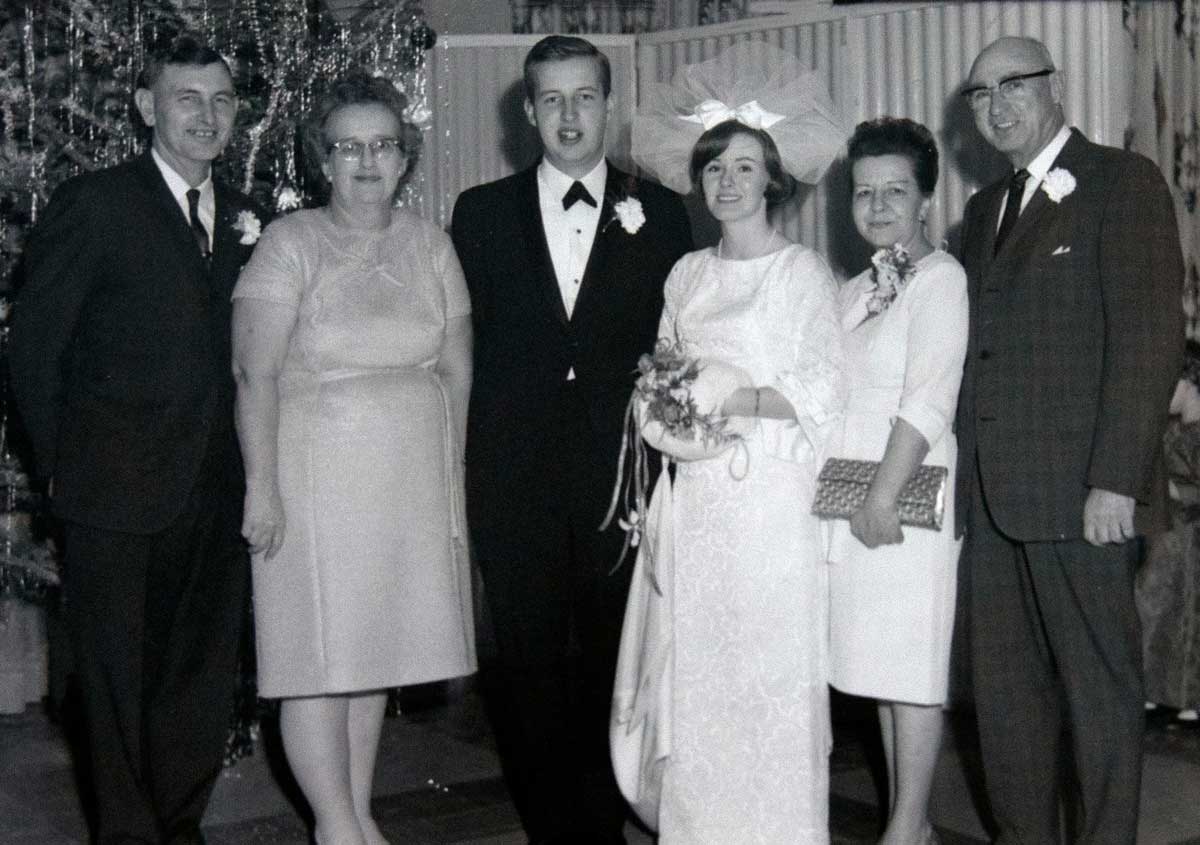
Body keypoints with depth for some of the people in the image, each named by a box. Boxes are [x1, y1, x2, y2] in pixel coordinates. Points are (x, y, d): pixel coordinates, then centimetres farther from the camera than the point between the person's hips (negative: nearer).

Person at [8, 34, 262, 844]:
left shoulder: (247, 218, 10)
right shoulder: (93, 204, -5)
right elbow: (35, 346, -3)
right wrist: (61, 467, -4)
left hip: (216, 495, 5)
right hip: (117, 498, -4)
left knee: (206, 678, 10)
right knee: (120, 679, 6)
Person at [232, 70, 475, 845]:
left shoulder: (429, 244, 7)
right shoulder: (291, 243, -5)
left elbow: (456, 369, 8)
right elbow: (256, 374, -10)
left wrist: (449, 474, 5)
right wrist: (262, 485, -15)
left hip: (412, 486, 4)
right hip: (317, 481, -4)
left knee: (377, 648, 10)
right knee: (320, 653, -3)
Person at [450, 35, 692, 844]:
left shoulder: (660, 213, 7)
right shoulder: (482, 211, 8)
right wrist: (469, 461, 1)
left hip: (622, 472, 0)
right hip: (515, 478, 1)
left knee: (612, 661, 5)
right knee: (529, 663, 5)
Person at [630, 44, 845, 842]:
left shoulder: (803, 272, -2)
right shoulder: (686, 276, 14)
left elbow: (823, 393, -7)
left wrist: (728, 398, -16)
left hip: (773, 497, -4)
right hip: (698, 496, 5)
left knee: (773, 667, -3)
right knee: (698, 666, 4)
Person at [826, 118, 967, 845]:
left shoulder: (940, 278, -7)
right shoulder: (855, 291, 16)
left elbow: (928, 402, -15)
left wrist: (884, 498, -17)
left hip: (906, 499, -7)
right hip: (853, 500, 7)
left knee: (910, 669, -2)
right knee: (884, 668, 11)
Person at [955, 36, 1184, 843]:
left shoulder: (1124, 183, -1)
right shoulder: (984, 209, 20)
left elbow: (1151, 334, -9)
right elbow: (980, 344, 16)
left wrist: (1116, 480, -16)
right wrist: (967, 475, 5)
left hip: (1077, 491, -6)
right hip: (991, 495, 7)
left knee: (1099, 684, 1)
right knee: (1006, 689, 9)